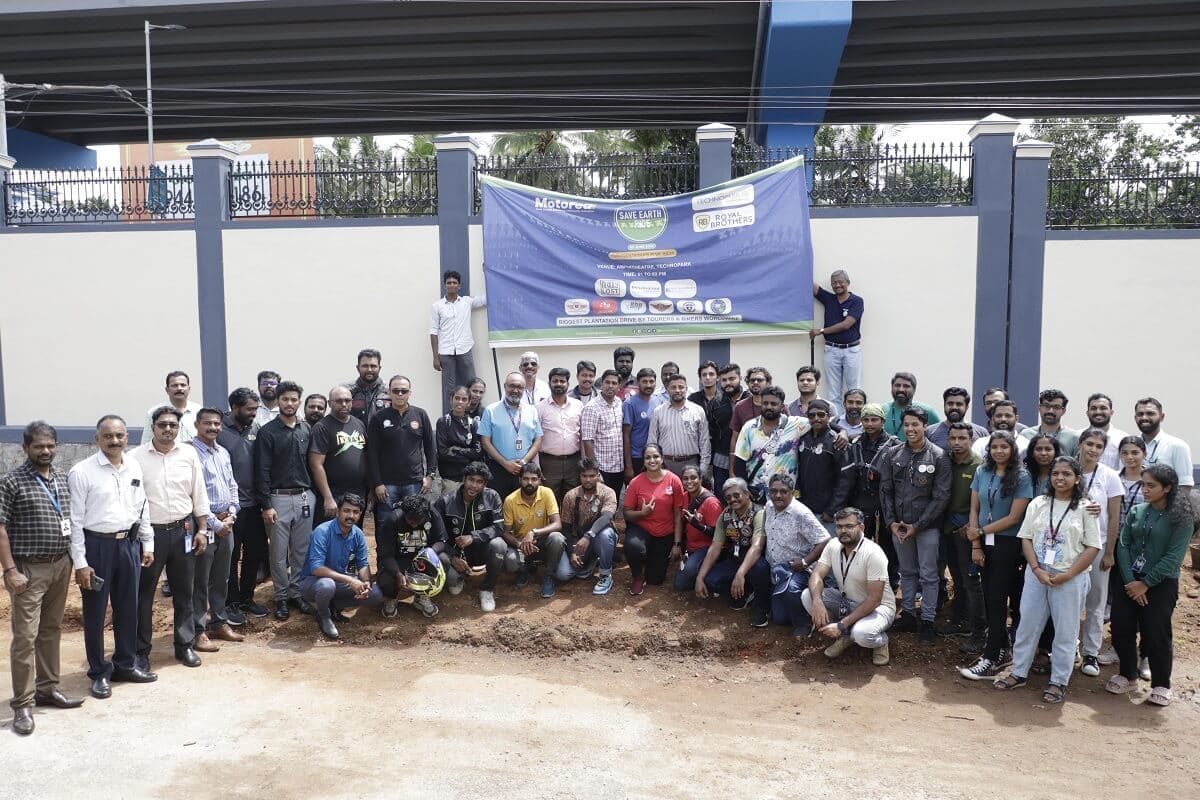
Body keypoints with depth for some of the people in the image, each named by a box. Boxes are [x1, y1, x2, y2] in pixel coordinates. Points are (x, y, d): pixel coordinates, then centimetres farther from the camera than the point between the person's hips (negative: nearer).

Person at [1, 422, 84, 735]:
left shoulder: (63, 479, 8)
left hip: (61, 565, 6)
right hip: (29, 569, -6)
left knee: (51, 630, 15)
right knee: (25, 636, -3)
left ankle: (47, 688, 26)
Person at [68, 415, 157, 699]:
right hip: (97, 545, -5)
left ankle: (125, 664, 33)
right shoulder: (82, 472, -11)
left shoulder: (134, 468, 4)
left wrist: (147, 544, 11)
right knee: (95, 613, 8)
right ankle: (99, 672, 23)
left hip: (129, 544, 5)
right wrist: (80, 563, -12)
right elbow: (75, 520, -11)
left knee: (128, 609, 16)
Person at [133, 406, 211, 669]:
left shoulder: (189, 454, 2)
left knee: (184, 592, 12)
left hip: (183, 531, 2)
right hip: (149, 532, -2)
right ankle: (141, 651, 19)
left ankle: (185, 645, 24)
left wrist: (202, 530, 3)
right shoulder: (137, 457, -6)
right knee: (143, 594, 7)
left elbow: (199, 495, 6)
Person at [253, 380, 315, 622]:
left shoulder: (306, 430, 9)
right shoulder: (267, 432, -5)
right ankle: (281, 597, 15)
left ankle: (296, 592, 21)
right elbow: (262, 471, -8)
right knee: (279, 553, 3)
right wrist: (266, 505, -13)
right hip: (279, 498, -4)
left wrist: (313, 493, 8)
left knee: (302, 550, 9)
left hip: (305, 497, 4)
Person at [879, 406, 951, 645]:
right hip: (898, 525, 4)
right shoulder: (892, 455, 1)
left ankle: (927, 621, 12)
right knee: (907, 571, 14)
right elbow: (885, 491, 5)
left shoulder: (939, 457, -9)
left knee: (928, 574, 3)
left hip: (927, 525, -3)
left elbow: (941, 497, -10)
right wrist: (891, 522, -4)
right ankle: (908, 614, 25)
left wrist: (918, 525, -12)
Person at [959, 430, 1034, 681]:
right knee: (989, 598, 8)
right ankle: (1002, 650, 22)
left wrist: (981, 531, -9)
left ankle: (991, 659, 0)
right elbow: (974, 509, 5)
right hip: (985, 544, 5)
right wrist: (975, 545, 0)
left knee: (997, 599, -4)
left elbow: (1013, 517, -11)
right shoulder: (982, 472, 5)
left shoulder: (1022, 477, -8)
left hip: (1008, 545, -4)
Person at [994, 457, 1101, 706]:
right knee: (1027, 626, 11)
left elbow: (1092, 547, -6)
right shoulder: (1038, 504, 4)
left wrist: (1068, 575, -13)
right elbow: (1026, 539, 3)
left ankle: (1058, 682, 19)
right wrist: (1037, 570, -10)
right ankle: (1019, 672, 24)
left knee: (1065, 632, 6)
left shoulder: (1084, 508, -4)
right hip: (1036, 575, 3)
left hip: (1069, 579, -3)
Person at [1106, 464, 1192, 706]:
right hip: (1127, 580, 4)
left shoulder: (1181, 517, -8)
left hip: (1160, 584, -4)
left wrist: (1145, 583, -15)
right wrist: (1129, 580, -12)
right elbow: (1123, 546, 0)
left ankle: (1161, 685, 17)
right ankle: (1127, 676, 22)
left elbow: (1174, 557, -13)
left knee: (1155, 635, -2)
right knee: (1121, 630, 3)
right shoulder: (1136, 511, 5)